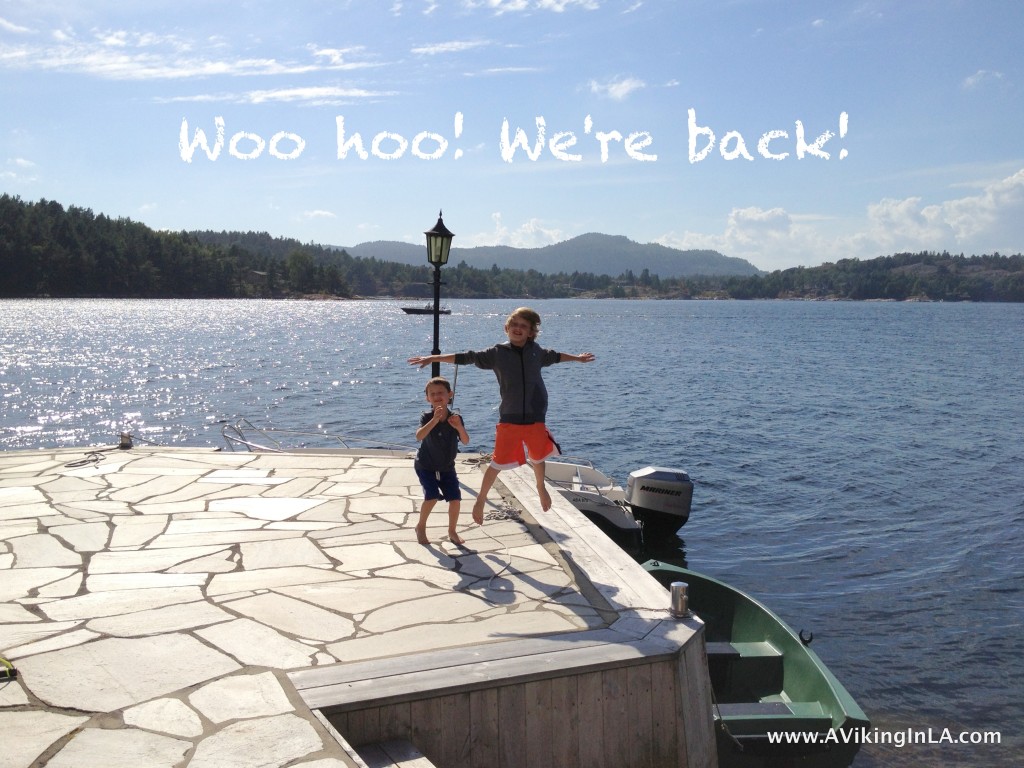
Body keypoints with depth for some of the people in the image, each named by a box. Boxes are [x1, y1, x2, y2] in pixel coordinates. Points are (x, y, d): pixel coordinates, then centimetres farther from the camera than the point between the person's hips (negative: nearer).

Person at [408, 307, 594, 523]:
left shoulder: (536, 351, 4)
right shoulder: (497, 353, -6)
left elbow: (553, 356, 25)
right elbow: (467, 357, -4)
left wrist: (577, 358, 40)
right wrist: (433, 358, -7)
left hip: (535, 418, 3)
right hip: (509, 419, -3)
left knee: (538, 458, 20)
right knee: (498, 463, -3)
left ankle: (541, 488, 50)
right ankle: (480, 501, 15)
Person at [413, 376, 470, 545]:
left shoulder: (455, 418, -9)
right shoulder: (427, 417, -16)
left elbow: (465, 441, -15)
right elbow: (419, 436, -34)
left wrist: (459, 427, -34)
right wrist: (435, 420, -44)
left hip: (447, 467, 3)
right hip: (426, 466, -3)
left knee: (455, 498, -6)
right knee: (432, 496, -18)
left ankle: (452, 531, 17)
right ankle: (421, 527, 7)